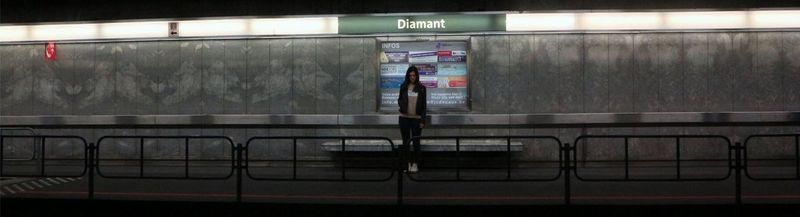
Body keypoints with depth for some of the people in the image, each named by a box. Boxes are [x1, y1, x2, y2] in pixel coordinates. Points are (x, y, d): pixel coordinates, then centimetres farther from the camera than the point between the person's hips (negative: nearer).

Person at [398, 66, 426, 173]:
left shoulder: (421, 88, 0)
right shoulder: (404, 87, 4)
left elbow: (424, 105, 2)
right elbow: (399, 99, 14)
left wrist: (422, 120, -4)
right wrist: (402, 105, -10)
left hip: (416, 118, -2)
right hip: (404, 117, 2)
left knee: (416, 141, 0)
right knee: (406, 141, 6)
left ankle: (415, 163, 9)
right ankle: (408, 163, 13)